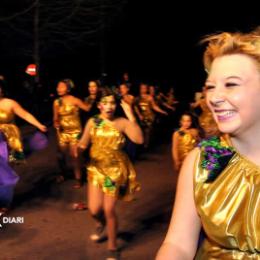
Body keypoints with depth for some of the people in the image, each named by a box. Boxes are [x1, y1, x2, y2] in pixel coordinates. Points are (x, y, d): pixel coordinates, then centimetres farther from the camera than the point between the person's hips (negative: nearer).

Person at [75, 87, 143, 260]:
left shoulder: (122, 123, -13)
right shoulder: (92, 122, -2)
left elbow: (139, 140, -27)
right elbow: (83, 143, 4)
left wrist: (131, 117, -30)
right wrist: (78, 148, -19)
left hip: (116, 170, -3)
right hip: (96, 169, 3)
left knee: (109, 210, 0)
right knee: (94, 209, 1)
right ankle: (101, 223, 42)